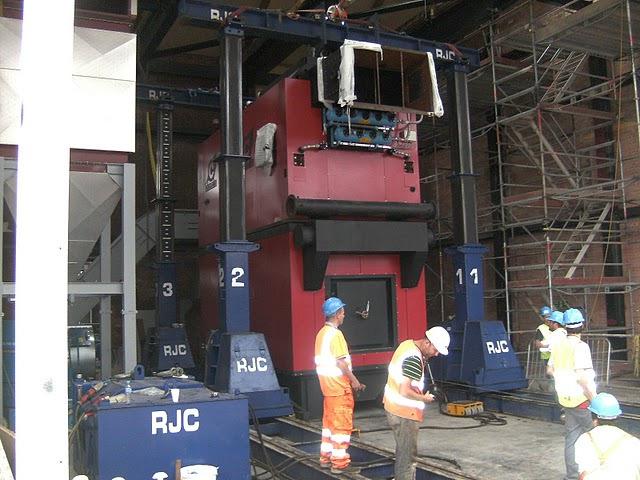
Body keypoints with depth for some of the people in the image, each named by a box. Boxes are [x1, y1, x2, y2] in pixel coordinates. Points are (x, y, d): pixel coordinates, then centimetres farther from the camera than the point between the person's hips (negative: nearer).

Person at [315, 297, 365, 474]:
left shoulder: (322, 333, 11)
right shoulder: (335, 334, -17)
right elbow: (341, 362, -21)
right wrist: (354, 380, -11)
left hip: (327, 384, 9)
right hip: (339, 385, -9)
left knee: (329, 421, 16)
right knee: (342, 424, -3)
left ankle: (326, 458, 23)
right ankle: (340, 463, 1)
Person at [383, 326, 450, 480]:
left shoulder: (407, 344, 4)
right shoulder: (414, 359, -25)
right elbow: (404, 392, -27)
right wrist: (423, 398, -13)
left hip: (393, 406, 10)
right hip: (404, 412, -10)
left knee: (403, 450, 22)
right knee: (407, 454, 0)